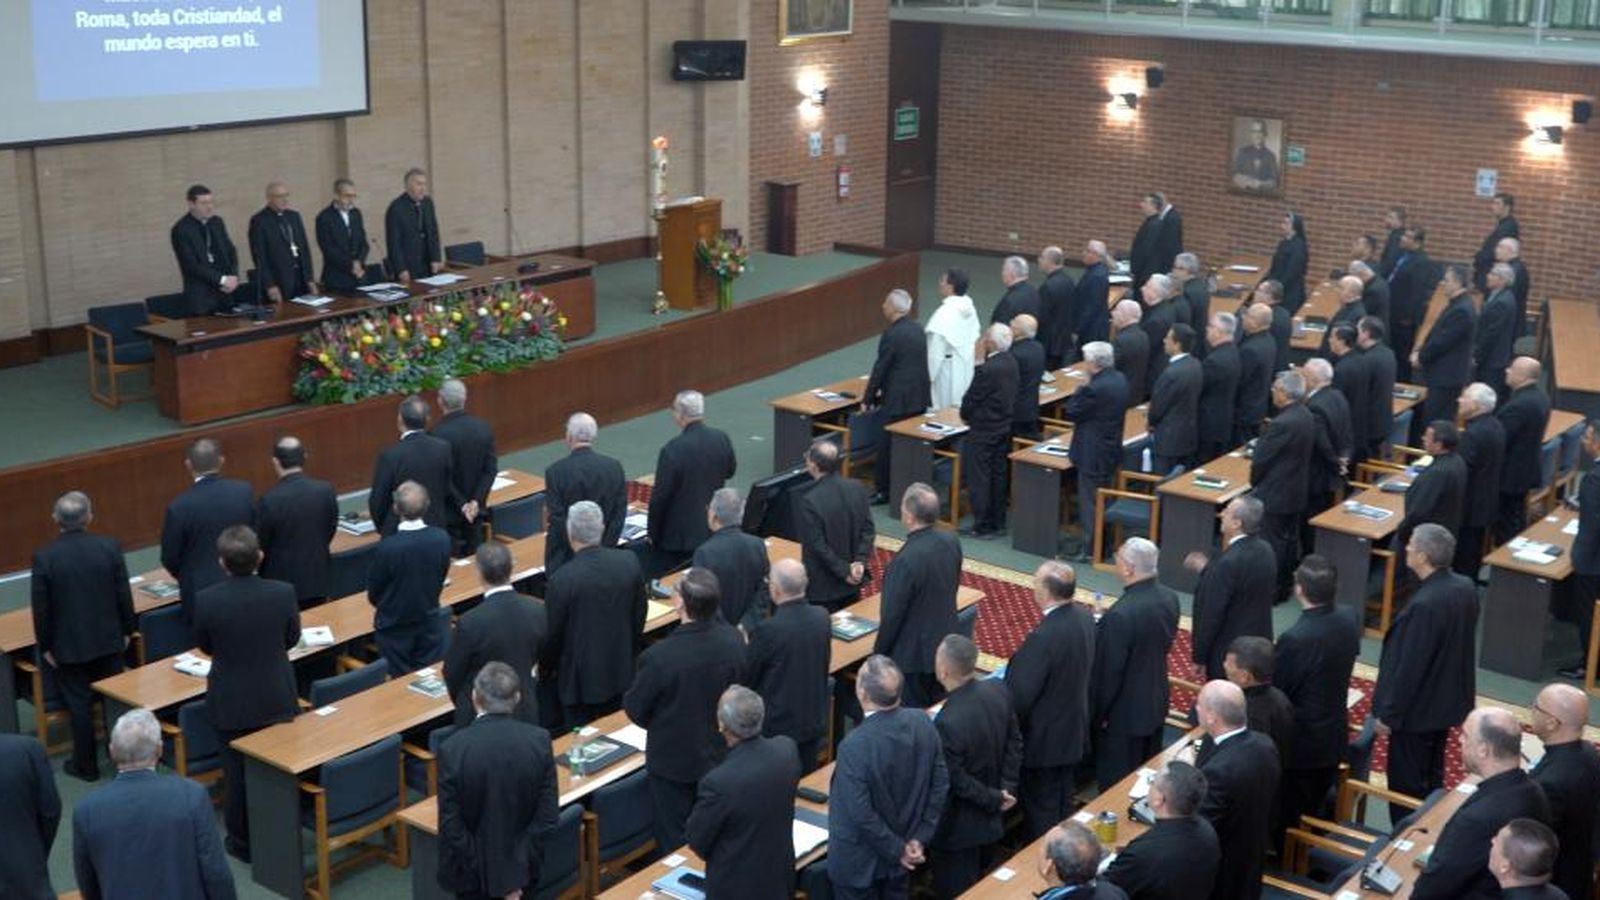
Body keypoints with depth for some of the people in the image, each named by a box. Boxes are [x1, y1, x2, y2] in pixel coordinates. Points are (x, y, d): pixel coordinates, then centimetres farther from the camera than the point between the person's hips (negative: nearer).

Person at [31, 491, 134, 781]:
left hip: (68, 646, -2)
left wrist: (45, 646, 2)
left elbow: (41, 608, -10)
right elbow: (124, 595, -4)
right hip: (109, 640, 2)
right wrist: (127, 630, 10)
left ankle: (85, 765, 21)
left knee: (79, 703, 10)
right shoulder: (109, 547, -12)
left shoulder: (44, 557, -17)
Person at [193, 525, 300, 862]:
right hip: (276, 698, 1)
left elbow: (205, 647, -4)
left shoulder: (206, 600, -21)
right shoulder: (283, 593, -19)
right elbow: (292, 639, -2)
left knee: (237, 770, 15)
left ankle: (243, 841, 27)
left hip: (231, 702, -1)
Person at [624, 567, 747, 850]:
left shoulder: (658, 656, -30)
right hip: (720, 753, 4)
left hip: (673, 761, -4)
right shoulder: (733, 640, -18)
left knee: (676, 844, 15)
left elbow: (634, 708, -14)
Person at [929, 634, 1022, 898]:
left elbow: (956, 781, -24)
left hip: (959, 827, -7)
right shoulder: (998, 691, -12)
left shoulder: (947, 723, -35)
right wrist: (1006, 788, -1)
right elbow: (1014, 742, 0)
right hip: (990, 819, 7)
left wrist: (995, 799, -11)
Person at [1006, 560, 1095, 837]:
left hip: (1043, 739, -8)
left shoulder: (1043, 636, -33)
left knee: (1041, 807, 10)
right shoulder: (1085, 618, -7)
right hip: (1074, 730, 8)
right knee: (1062, 802, 25)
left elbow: (1020, 697, -27)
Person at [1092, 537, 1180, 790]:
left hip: (1124, 714, -8)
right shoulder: (1169, 598, -5)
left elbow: (1109, 672, -22)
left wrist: (1098, 715, -7)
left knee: (1117, 787, 8)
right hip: (1157, 703, 8)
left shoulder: (1120, 615, -30)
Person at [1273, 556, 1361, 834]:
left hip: (1300, 741, -7)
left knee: (1289, 819, 10)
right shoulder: (1349, 623, -7)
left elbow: (1275, 692, -19)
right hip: (1334, 736, 7)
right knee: (1317, 812, 23)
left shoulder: (1294, 639, -30)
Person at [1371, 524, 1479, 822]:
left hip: (1417, 708, -9)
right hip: (1448, 700, 9)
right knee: (1432, 778, 23)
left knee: (1407, 785, 8)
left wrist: (1388, 714, -13)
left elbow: (1409, 667, -25)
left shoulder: (1425, 604, -32)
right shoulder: (1465, 587, -5)